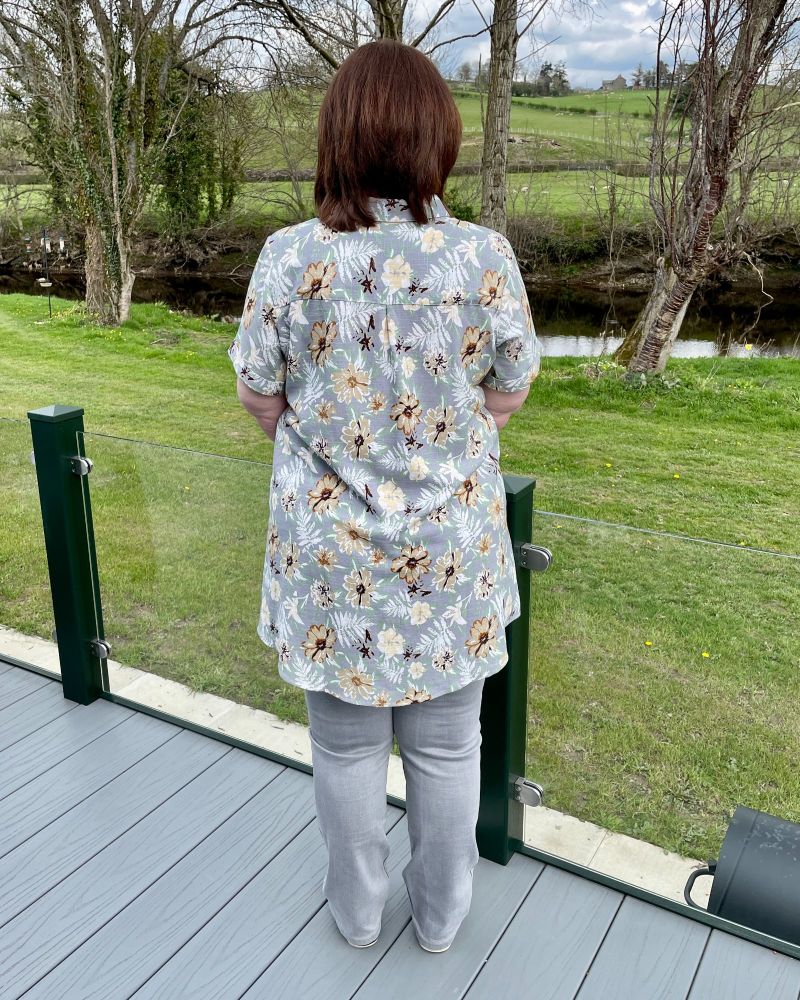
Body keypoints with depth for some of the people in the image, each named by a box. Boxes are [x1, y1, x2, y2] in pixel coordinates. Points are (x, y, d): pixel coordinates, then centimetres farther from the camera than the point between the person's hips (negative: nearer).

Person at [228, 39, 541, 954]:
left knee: (346, 743, 20)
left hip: (328, 550, 0)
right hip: (452, 551, 1)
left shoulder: (289, 257, -12)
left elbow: (259, 398, -3)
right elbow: (508, 396, -1)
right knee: (446, 746, 19)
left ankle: (357, 910, 41)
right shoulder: (484, 256, -12)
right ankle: (440, 913, 40)